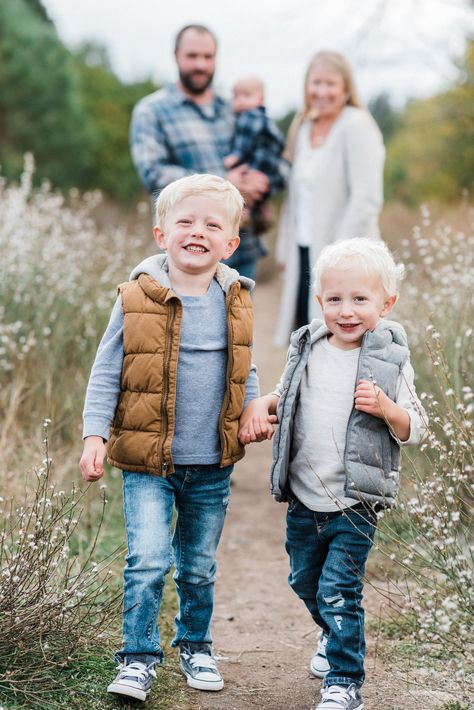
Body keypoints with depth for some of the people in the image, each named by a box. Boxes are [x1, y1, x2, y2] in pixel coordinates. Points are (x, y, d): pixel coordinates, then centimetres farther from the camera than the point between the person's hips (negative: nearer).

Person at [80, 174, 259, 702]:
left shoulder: (234, 302, 2)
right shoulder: (138, 297, -8)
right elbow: (107, 371, -4)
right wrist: (94, 435, -11)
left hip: (212, 466, 3)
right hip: (147, 463, -3)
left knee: (199, 567, 14)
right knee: (147, 560, -12)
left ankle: (194, 646, 35)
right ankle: (139, 658, 4)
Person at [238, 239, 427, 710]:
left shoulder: (389, 360, -8)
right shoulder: (307, 349, 1)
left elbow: (414, 430, -6)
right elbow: (286, 395, 18)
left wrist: (385, 407, -25)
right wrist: (259, 406, -3)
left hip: (356, 504, -5)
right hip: (303, 498, 5)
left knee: (339, 591, -9)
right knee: (305, 582, 21)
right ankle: (334, 638, 49)